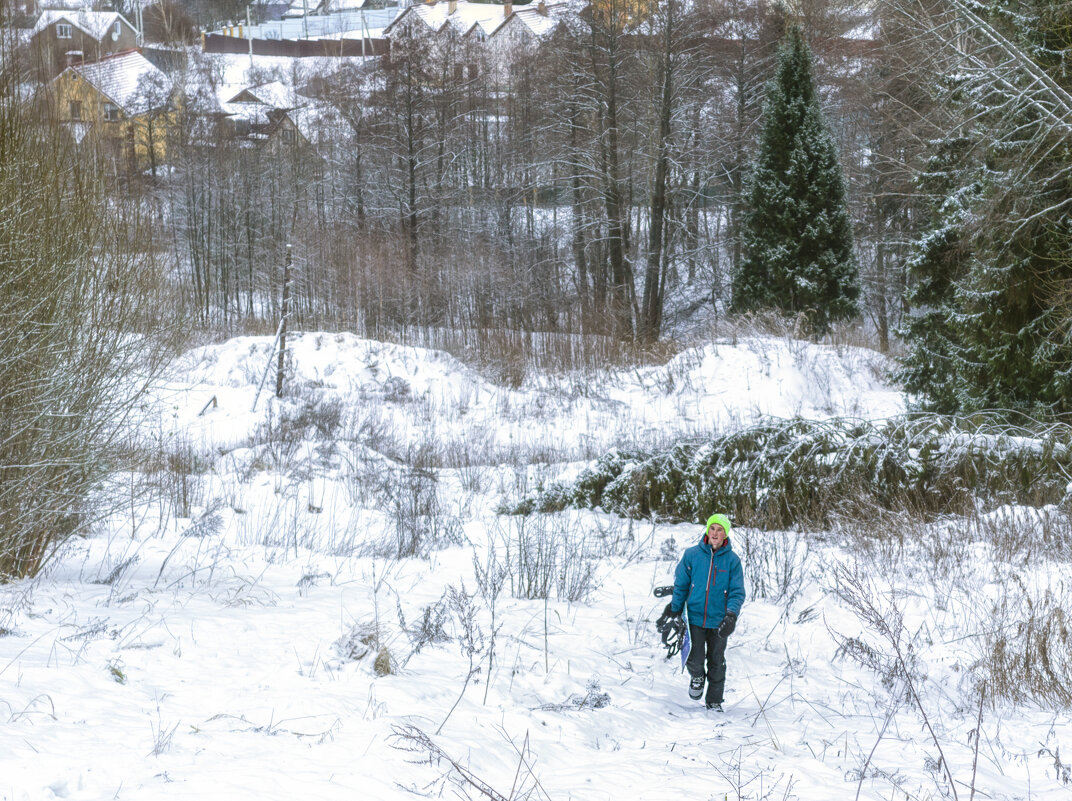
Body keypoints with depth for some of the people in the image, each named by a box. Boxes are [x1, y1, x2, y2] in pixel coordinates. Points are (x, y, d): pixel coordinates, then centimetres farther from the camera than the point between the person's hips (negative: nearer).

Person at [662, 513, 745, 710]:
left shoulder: (732, 560, -3)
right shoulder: (692, 555, -2)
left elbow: (737, 592, -3)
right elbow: (681, 585, 8)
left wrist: (731, 615, -18)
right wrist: (674, 610, 7)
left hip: (718, 620, 0)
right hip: (695, 617, 0)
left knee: (716, 662, 8)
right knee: (695, 659, -8)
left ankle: (714, 701, 24)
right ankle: (697, 676, 26)